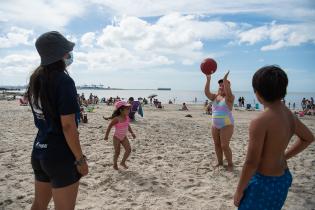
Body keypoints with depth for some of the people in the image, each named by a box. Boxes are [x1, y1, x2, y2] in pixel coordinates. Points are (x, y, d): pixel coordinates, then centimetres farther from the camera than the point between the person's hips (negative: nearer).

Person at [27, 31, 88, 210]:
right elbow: (68, 126, -21)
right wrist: (80, 159, -14)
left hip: (39, 151, 8)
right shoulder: (64, 81, -18)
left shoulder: (36, 79, 5)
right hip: (61, 155, -8)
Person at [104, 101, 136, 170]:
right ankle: (115, 164, 30)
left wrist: (132, 133, 8)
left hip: (124, 137, 5)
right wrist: (106, 135, -13)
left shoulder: (127, 117, -5)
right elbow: (109, 126, -15)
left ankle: (123, 162, 15)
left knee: (128, 150, -6)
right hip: (117, 137, -5)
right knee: (117, 152, 4)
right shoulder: (117, 119, -24)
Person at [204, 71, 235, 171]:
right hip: (215, 125, 6)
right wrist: (208, 80, -21)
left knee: (224, 146, -8)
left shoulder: (230, 97, -7)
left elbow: (228, 93, -31)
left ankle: (230, 164, 11)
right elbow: (207, 93, -11)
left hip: (227, 125, -6)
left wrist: (225, 80, -37)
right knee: (217, 144, 11)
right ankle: (220, 162, 26)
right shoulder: (215, 96, 6)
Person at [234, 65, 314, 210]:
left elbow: (251, 163, -24)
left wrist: (239, 191, -11)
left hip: (264, 182, -8)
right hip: (283, 178, 8)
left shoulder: (260, 122, -27)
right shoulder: (289, 115, -1)